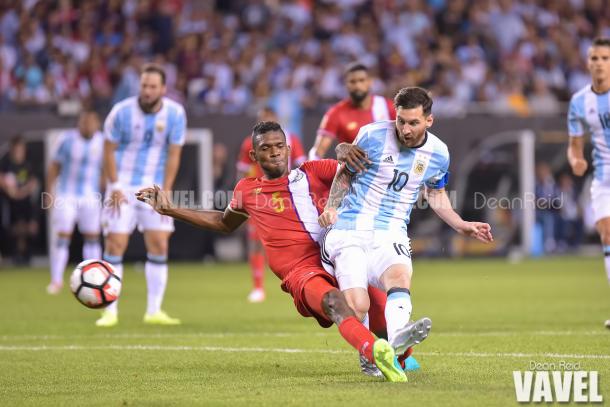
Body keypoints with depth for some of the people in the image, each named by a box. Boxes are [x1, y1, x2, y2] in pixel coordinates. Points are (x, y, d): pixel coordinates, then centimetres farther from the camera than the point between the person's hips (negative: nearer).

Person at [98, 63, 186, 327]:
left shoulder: (175, 114, -8)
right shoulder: (122, 112, -11)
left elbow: (173, 155, -3)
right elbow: (109, 150, -3)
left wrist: (165, 192, -8)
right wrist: (115, 187, -10)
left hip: (155, 188, 2)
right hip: (123, 185, -2)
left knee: (159, 245, -4)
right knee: (115, 244, -8)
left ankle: (154, 311, 3)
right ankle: (110, 312, -3)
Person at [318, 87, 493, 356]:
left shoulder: (438, 154, 5)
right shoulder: (373, 135, -5)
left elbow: (436, 195, 26)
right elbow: (345, 173, 13)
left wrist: (461, 226, 14)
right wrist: (331, 207, -2)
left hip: (391, 235, 1)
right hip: (349, 230, -1)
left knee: (400, 275, -35)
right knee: (357, 308, -22)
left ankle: (397, 335, -62)